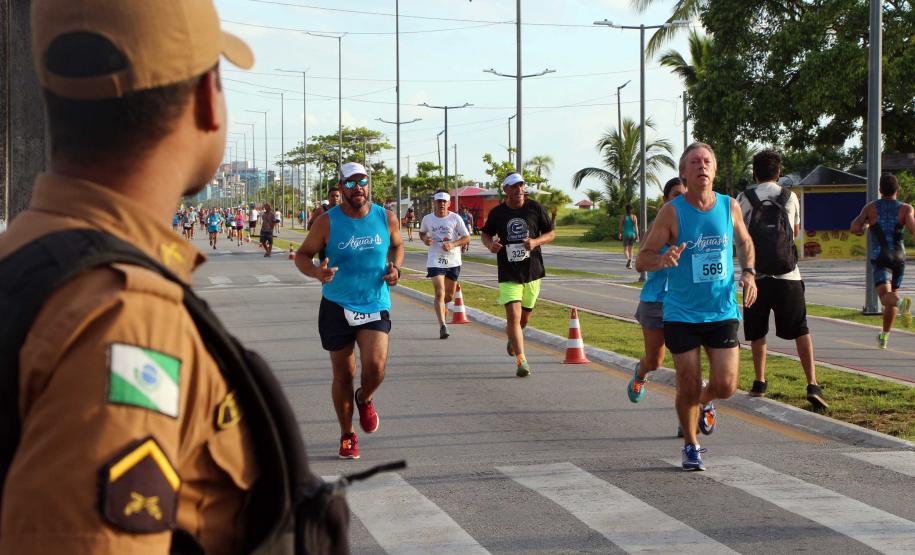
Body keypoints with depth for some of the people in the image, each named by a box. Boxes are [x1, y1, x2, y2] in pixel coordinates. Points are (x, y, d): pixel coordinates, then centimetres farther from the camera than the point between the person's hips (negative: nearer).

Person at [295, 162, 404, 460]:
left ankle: (364, 399, 18)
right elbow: (302, 255, -1)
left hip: (375, 305, 1)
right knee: (343, 375, 6)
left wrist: (395, 268, -2)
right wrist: (317, 272, -23)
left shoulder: (386, 219, -1)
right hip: (336, 307, -1)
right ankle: (347, 435, 26)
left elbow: (397, 246, 18)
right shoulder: (327, 222, -8)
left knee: (375, 367, -18)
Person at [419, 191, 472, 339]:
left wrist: (453, 245, -20)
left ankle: (442, 307, 48)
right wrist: (425, 239, -4)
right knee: (439, 293, -15)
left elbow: (467, 238, -3)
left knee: (449, 295, 13)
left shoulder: (455, 218, -3)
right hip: (435, 261, -1)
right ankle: (442, 326, -18)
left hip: (453, 261, 1)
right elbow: (422, 233, 20)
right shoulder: (427, 219, 2)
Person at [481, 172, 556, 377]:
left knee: (525, 316, 14)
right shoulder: (497, 212, -1)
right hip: (508, 274, -2)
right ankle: (521, 361, -12)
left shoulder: (535, 208, -1)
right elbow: (485, 234, 14)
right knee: (513, 315, -14)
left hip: (532, 271, 2)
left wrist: (536, 241, -16)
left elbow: (551, 233, 5)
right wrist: (490, 244, -10)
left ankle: (512, 337, 48)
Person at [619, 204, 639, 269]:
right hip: (632, 234, 2)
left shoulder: (623, 217, -4)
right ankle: (630, 264, 13)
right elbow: (636, 226, -8)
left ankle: (628, 259, -30)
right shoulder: (634, 217, -1)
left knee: (625, 249, 0)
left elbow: (620, 226, -1)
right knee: (630, 249, 15)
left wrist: (620, 234, 13)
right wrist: (637, 235, -8)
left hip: (626, 234, -2)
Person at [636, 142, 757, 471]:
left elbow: (745, 242, 21)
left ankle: (704, 404, 33)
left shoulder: (730, 207, 1)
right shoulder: (672, 212, -9)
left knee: (725, 386, -4)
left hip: (723, 311, 2)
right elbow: (641, 260, -9)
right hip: (681, 315, -2)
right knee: (688, 388, -1)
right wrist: (662, 260, -31)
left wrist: (748, 272, 3)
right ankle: (691, 447, 24)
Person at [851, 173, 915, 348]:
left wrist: (864, 227, 15)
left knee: (887, 298, -14)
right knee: (892, 295, 19)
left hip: (879, 258, -2)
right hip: (899, 256, 2)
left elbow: (854, 228, -6)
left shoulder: (871, 207, 1)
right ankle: (884, 337, 25)